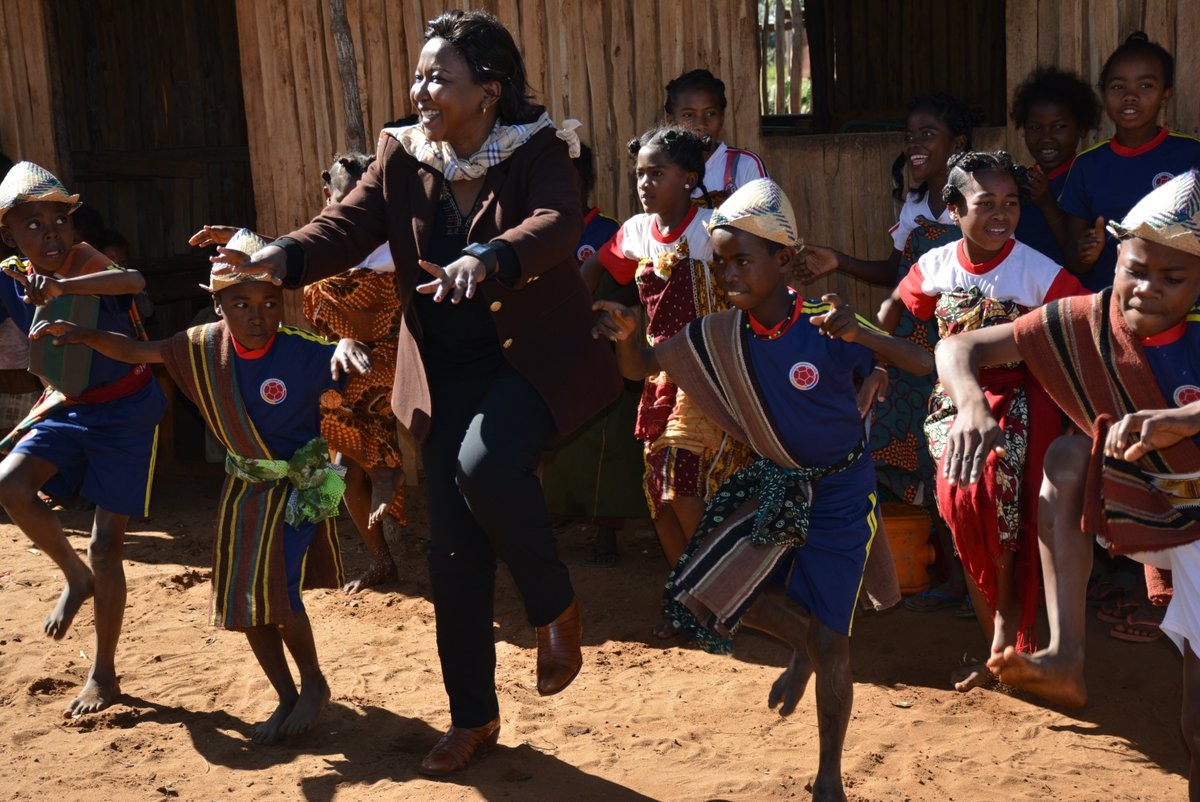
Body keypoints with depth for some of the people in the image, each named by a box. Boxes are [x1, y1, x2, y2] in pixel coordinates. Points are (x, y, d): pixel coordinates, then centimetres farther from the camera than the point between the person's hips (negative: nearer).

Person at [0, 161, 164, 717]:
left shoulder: (95, 268, -21)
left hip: (124, 410, -4)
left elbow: (134, 281, -45)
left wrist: (62, 285, -60)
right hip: (65, 406, 4)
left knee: (106, 546, -1)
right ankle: (75, 577, 5)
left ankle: (104, 674, 16)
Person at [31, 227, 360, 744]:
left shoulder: (301, 354, -24)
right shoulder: (204, 345, -10)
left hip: (299, 485, -5)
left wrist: (347, 347, -59)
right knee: (243, 600, 8)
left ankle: (314, 683, 13)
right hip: (243, 487, 6)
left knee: (274, 589, -14)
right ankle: (286, 698, 24)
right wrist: (81, 335, -13)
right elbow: (136, 352, 0)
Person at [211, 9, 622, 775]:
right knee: (455, 553, 7)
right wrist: (276, 258, -30)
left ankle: (556, 606, -5)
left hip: (536, 359, -4)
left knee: (486, 465, -34)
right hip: (449, 374, 5)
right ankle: (473, 716, 24)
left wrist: (483, 262, -49)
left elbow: (557, 226, -30)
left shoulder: (537, 152, -12)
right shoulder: (402, 158, 0)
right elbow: (347, 225, -10)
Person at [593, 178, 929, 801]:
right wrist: (624, 335, -23)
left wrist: (861, 335, -38)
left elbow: (927, 366, -22)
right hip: (774, 486, 4)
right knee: (700, 594, -3)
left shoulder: (825, 328, -21)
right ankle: (802, 644, 27)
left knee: (831, 642, 0)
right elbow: (640, 367, -1)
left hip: (841, 493, -4)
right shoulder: (720, 335, -9)